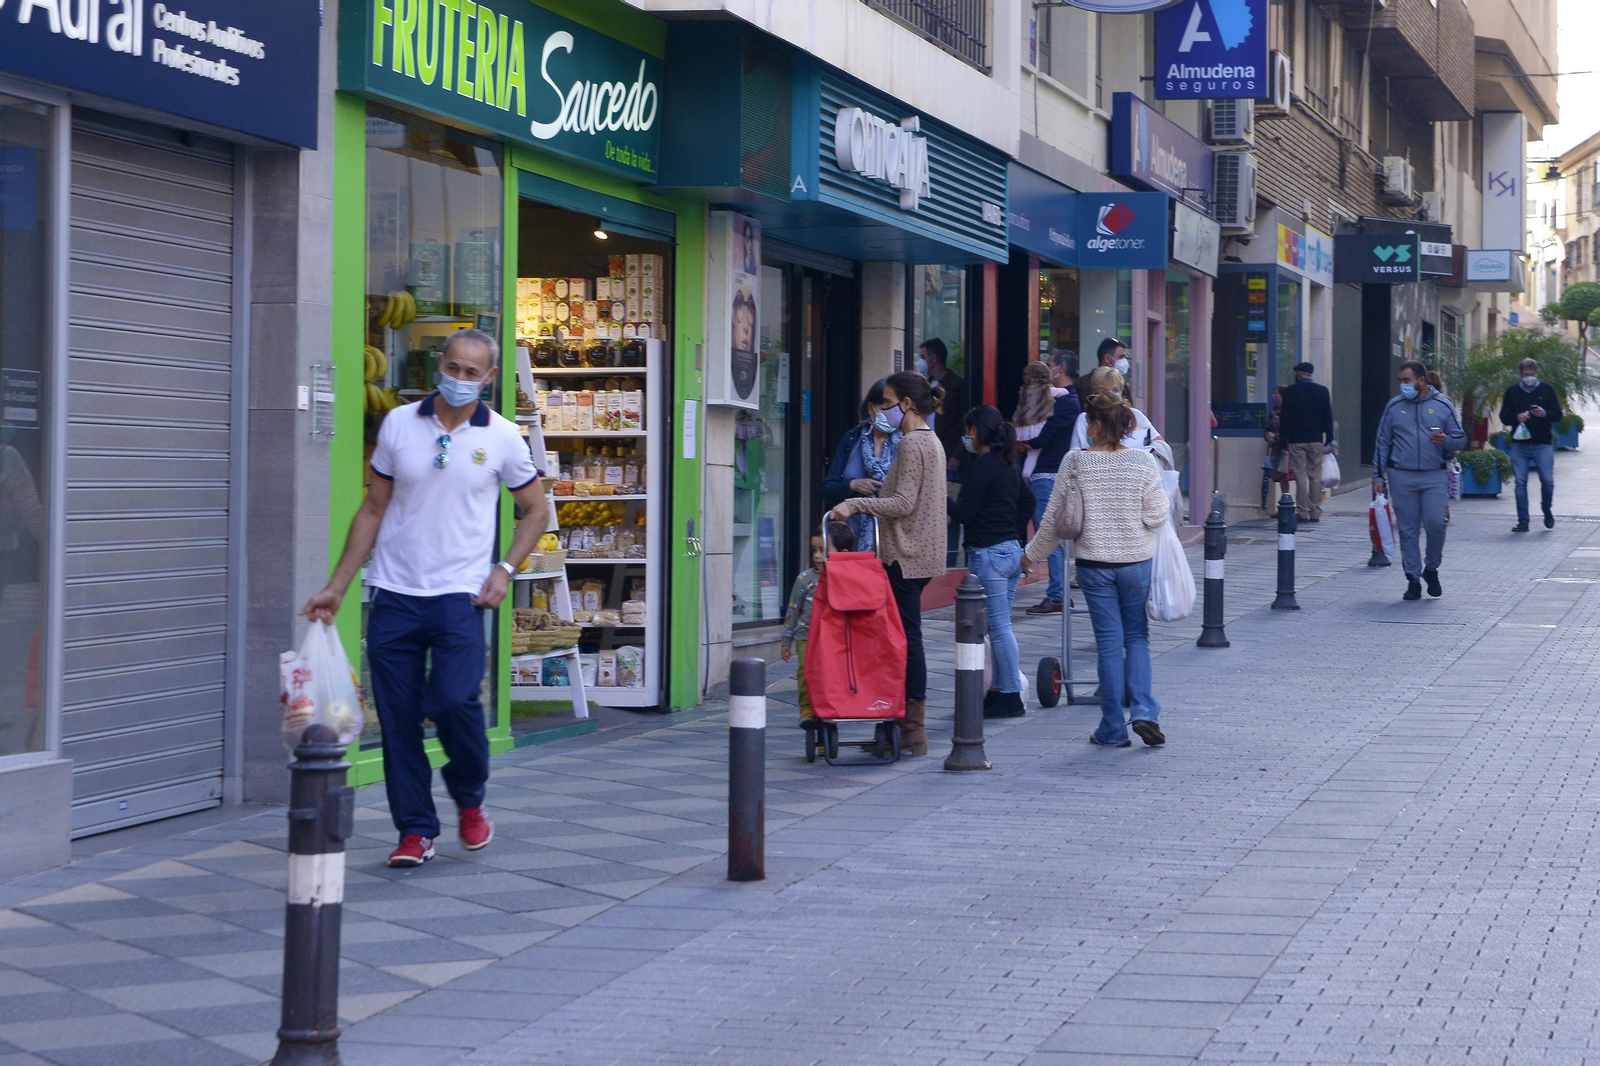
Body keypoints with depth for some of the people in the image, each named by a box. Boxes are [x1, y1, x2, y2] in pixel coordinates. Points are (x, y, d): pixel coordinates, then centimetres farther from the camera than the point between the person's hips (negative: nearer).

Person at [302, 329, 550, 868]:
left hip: (459, 593, -2)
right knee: (398, 717, 1)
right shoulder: (399, 424, 5)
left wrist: (505, 570, -2)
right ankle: (415, 830, 12)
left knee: (454, 699, -17)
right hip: (394, 594, 2)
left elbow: (536, 510, 13)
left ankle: (469, 798, 11)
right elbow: (373, 510, 10)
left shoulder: (501, 437, 1)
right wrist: (337, 586, 7)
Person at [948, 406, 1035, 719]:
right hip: (1012, 552, 9)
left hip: (988, 554, -9)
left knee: (999, 626, -5)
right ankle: (1001, 690, 17)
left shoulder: (981, 467, -14)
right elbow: (1028, 501, 23)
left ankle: (1011, 696, -3)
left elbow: (964, 514, -16)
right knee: (1000, 625, 13)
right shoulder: (1009, 466, 13)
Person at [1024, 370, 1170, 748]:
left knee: (1109, 641, 5)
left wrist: (1032, 554, 12)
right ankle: (1144, 711, -5)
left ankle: (1113, 728, 8)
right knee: (1137, 636, 13)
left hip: (1094, 564, -1)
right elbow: (1158, 515, -7)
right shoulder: (1142, 462, -7)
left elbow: (1054, 519, -2)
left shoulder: (1077, 464, -8)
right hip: (1136, 561, 1)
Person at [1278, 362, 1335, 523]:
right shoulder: (1322, 391, 5)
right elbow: (1328, 418, 7)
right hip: (1316, 440, 2)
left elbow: (1284, 418, -2)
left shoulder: (1290, 392, -2)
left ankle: (1303, 512, -4)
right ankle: (1315, 512, 5)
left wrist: (1283, 441, 3)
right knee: (1316, 476, 6)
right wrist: (1329, 440, 11)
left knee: (1300, 476, -1)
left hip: (1296, 440, -2)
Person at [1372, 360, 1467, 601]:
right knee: (1408, 530, 1)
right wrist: (1378, 477, 8)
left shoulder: (1443, 406, 6)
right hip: (1401, 477, 1)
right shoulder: (1394, 407, 9)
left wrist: (1446, 441, -14)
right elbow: (1382, 443, 13)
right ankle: (1413, 578, 9)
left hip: (1434, 476, -1)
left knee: (1435, 524, -12)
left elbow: (1461, 439, 9)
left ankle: (1431, 569, 11)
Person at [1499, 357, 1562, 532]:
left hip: (1543, 444, -1)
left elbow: (1558, 415, 5)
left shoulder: (1546, 390, 5)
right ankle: (1523, 521, 3)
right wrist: (1516, 417, -13)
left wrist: (1544, 413, -15)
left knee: (1547, 480, -7)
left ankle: (1547, 510, 21)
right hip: (1519, 444, 1)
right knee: (1520, 482, -1)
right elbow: (1503, 416, 8)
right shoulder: (1512, 392, 7)